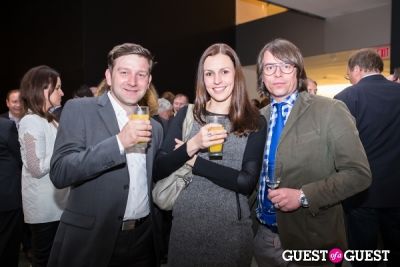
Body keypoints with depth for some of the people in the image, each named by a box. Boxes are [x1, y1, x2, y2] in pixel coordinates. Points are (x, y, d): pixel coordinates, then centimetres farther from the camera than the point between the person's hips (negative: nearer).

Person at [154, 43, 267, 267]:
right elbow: (159, 171, -4)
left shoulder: (255, 122, -4)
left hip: (232, 228, -1)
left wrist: (195, 162, -13)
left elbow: (248, 182, -12)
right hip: (185, 224, 1)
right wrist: (192, 146, -20)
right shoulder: (186, 115, -1)